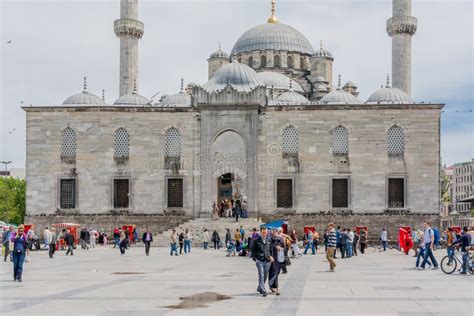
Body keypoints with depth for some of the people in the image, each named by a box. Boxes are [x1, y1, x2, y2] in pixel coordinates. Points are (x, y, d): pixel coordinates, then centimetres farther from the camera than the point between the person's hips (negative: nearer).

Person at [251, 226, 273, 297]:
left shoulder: (268, 241, 10)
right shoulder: (256, 241, -2)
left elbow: (271, 250, 19)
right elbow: (253, 250, 2)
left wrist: (271, 256, 4)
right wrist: (255, 259, -7)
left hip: (267, 261, 4)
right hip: (260, 261, -4)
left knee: (265, 276, 12)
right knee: (261, 276, -11)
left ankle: (259, 288, 31)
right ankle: (263, 291, -13)